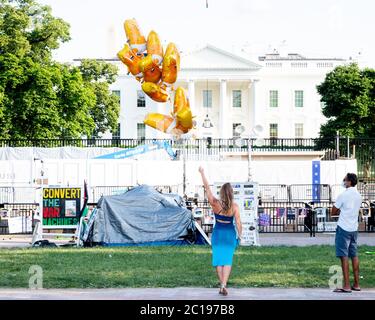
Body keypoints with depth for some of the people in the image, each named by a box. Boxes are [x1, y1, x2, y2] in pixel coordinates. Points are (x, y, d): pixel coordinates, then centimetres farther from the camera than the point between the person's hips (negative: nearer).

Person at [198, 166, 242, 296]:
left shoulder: (215, 203, -12)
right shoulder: (234, 206, -10)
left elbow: (207, 188, -9)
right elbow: (238, 222, -10)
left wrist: (202, 173, -2)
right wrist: (239, 235, 4)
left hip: (218, 233, 0)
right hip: (230, 234, 0)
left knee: (218, 259, 11)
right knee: (228, 260, 2)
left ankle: (222, 285, 14)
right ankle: (224, 285, -12)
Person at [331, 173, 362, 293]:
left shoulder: (343, 195, -13)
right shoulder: (358, 196, 10)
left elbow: (333, 212, -6)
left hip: (344, 228, -7)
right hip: (354, 228, 7)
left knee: (344, 256, -6)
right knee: (354, 255, 12)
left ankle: (346, 286, -9)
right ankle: (356, 284, 14)